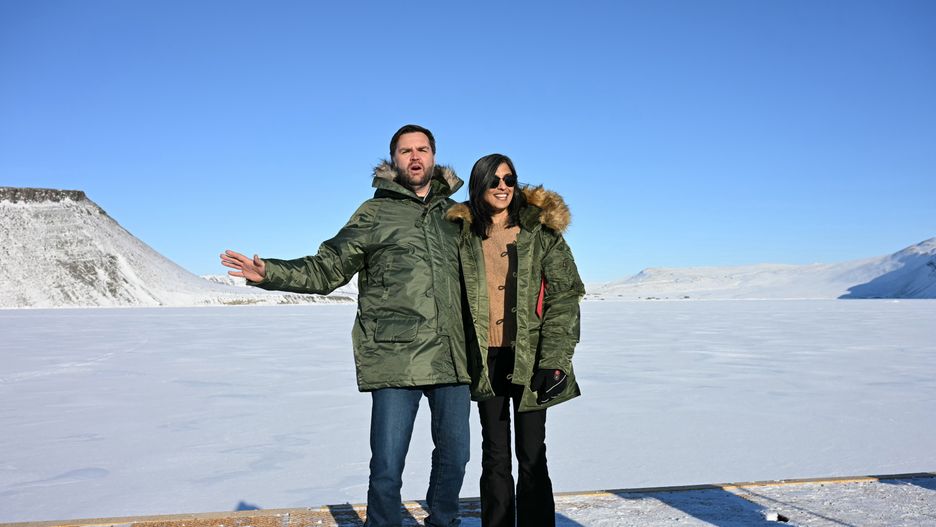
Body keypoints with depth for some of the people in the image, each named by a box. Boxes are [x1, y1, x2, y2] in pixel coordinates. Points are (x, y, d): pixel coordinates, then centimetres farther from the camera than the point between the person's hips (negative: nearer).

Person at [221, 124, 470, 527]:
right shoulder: (374, 214, 5)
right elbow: (326, 269, 1)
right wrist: (270, 273, -10)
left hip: (453, 358, 4)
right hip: (396, 359, -3)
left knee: (454, 457, 14)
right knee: (387, 467, -2)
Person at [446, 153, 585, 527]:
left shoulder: (539, 231, 0)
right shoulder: (464, 237, 7)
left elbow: (564, 297, -5)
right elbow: (456, 301, 11)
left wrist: (554, 360, -13)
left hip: (529, 360, -2)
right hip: (486, 361, 2)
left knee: (532, 455, 2)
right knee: (495, 455, 11)